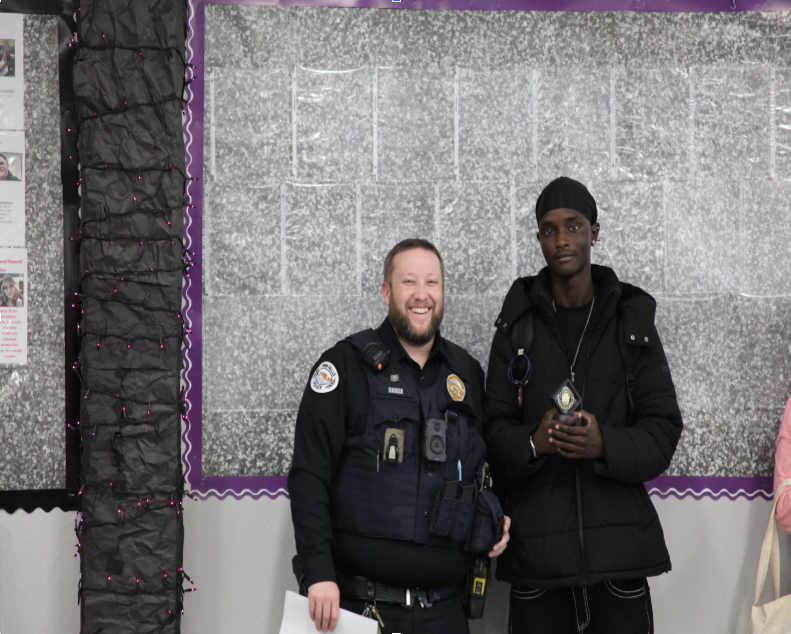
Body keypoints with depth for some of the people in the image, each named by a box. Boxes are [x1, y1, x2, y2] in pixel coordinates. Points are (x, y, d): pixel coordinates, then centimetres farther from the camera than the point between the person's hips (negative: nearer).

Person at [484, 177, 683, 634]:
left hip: (617, 544, 0)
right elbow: (494, 428, 3)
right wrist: (532, 442, -18)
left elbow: (664, 429, 2)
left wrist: (606, 445, -17)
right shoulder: (518, 327, 8)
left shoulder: (632, 322, 7)